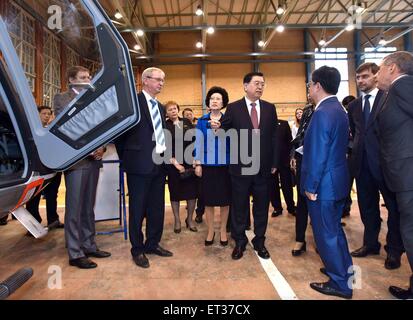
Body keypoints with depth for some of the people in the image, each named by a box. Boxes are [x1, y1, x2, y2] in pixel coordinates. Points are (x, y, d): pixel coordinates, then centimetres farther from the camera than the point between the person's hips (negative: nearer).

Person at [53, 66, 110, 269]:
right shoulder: (62, 98, 1)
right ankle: (75, 254, 9)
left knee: (88, 207, 12)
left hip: (93, 159, 6)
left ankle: (89, 245, 22)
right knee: (74, 208, -1)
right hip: (75, 159, -6)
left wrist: (101, 147, -2)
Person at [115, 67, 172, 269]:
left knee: (157, 208, 14)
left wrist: (167, 155, 13)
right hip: (140, 163, -7)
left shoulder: (160, 107, 17)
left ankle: (153, 244, 30)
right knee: (138, 209, 5)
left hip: (159, 163, 7)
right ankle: (137, 249, 20)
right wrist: (126, 158, -1)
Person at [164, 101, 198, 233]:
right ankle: (177, 220, 23)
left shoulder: (187, 122, 7)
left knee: (192, 190, 5)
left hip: (190, 162, 3)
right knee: (175, 191, 7)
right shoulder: (164, 126, -2)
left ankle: (189, 219, 23)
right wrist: (175, 163, -14)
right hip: (174, 163, -3)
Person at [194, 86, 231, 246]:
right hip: (207, 165, 1)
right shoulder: (201, 121, 6)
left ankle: (223, 230, 23)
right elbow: (198, 143, 4)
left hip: (225, 164, 0)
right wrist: (197, 163, 0)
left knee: (225, 199, 7)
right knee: (208, 199, 6)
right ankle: (210, 230, 22)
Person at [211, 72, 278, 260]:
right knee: (239, 206, 9)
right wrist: (217, 127, -23)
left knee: (261, 205, 13)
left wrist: (274, 162, 4)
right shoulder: (233, 108, 0)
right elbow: (224, 129, 1)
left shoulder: (269, 108, 7)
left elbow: (274, 136, 7)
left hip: (263, 166, 3)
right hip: (241, 166, -2)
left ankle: (259, 241, 30)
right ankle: (239, 242, 27)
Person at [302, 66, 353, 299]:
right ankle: (345, 270, 41)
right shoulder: (339, 109, 9)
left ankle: (341, 284, 21)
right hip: (337, 181, 10)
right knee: (334, 229, 24)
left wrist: (310, 187, -15)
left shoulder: (322, 113, -21)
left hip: (324, 184, -10)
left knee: (326, 234, 5)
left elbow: (317, 156, -23)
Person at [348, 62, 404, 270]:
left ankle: (394, 249, 22)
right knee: (367, 206, 14)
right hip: (362, 163, 5)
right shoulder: (353, 106, 12)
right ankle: (370, 243, 30)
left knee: (394, 206, 7)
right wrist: (356, 150, 6)